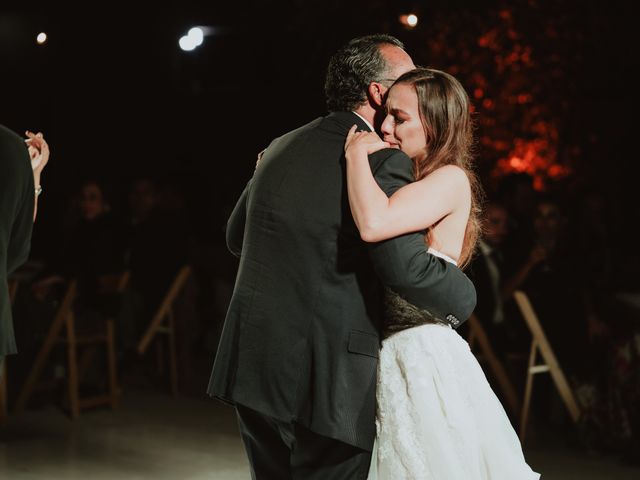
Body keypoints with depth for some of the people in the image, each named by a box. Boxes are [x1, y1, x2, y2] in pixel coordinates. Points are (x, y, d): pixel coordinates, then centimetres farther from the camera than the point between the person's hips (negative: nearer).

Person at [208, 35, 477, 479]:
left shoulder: (281, 148, 12)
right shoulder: (382, 160, -13)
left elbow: (237, 236, 24)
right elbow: (406, 266, -22)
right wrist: (461, 299, -3)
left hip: (252, 368, 8)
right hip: (326, 377, -8)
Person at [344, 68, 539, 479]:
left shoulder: (452, 179, -11)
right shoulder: (405, 182, 15)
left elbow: (373, 224, -29)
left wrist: (357, 152, -14)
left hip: (424, 357, -8)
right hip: (386, 360, 8)